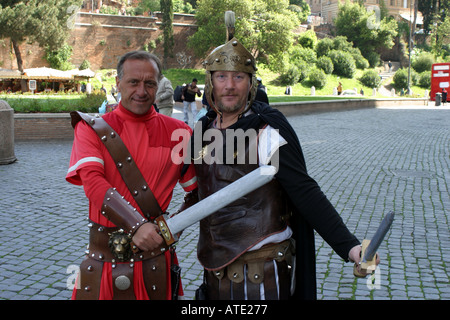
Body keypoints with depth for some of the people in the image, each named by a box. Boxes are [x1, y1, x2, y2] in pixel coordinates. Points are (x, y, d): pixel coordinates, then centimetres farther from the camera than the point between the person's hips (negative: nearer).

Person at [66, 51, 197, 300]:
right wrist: (135, 226, -27)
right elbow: (92, 182, -16)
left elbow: (198, 189, 6)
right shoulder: (92, 129, -1)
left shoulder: (177, 132, 1)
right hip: (104, 260, 0)